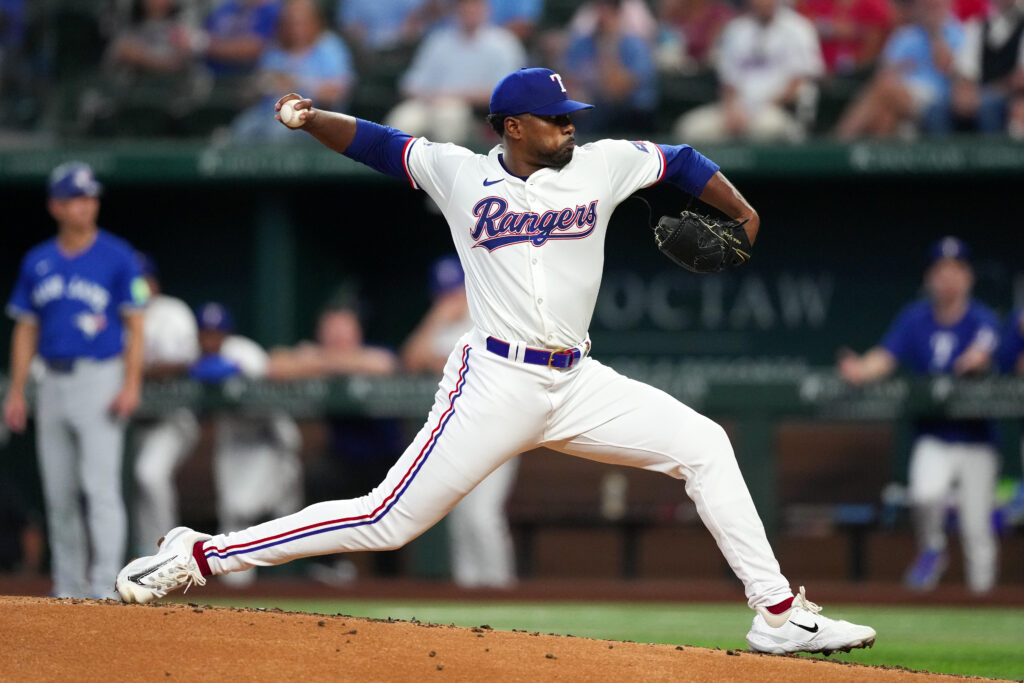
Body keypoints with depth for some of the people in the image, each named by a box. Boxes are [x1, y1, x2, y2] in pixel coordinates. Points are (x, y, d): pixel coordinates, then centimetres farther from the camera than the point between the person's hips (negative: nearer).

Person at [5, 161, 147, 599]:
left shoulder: (117, 257, -2)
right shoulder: (37, 263, 11)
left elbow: (135, 327, -4)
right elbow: (25, 330, 14)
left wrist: (131, 385, -14)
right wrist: (16, 392, 7)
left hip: (101, 378, -5)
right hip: (53, 383, 5)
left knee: (100, 486, -13)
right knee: (59, 493, 8)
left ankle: (104, 588, -14)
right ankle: (69, 589, 16)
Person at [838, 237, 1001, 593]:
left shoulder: (982, 319, -7)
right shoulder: (914, 319, 0)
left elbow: (983, 350, -27)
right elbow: (885, 357, -11)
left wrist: (975, 360, -52)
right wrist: (860, 370, -34)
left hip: (975, 438, -1)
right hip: (933, 437, 1)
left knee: (978, 527, -1)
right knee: (925, 493, -27)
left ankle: (981, 584, 23)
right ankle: (932, 549, 3)